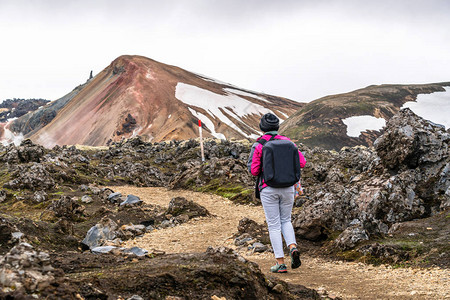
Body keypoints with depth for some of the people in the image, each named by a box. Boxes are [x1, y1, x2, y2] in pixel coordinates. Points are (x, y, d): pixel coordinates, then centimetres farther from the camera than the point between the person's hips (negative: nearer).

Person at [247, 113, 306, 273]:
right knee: (285, 221, 20)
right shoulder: (287, 141, 2)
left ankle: (280, 263, 3)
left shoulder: (258, 145, -7)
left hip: (268, 190, -3)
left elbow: (253, 170, -8)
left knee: (274, 225, 5)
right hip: (287, 188, 3)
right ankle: (293, 248, -6)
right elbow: (302, 162, 1)